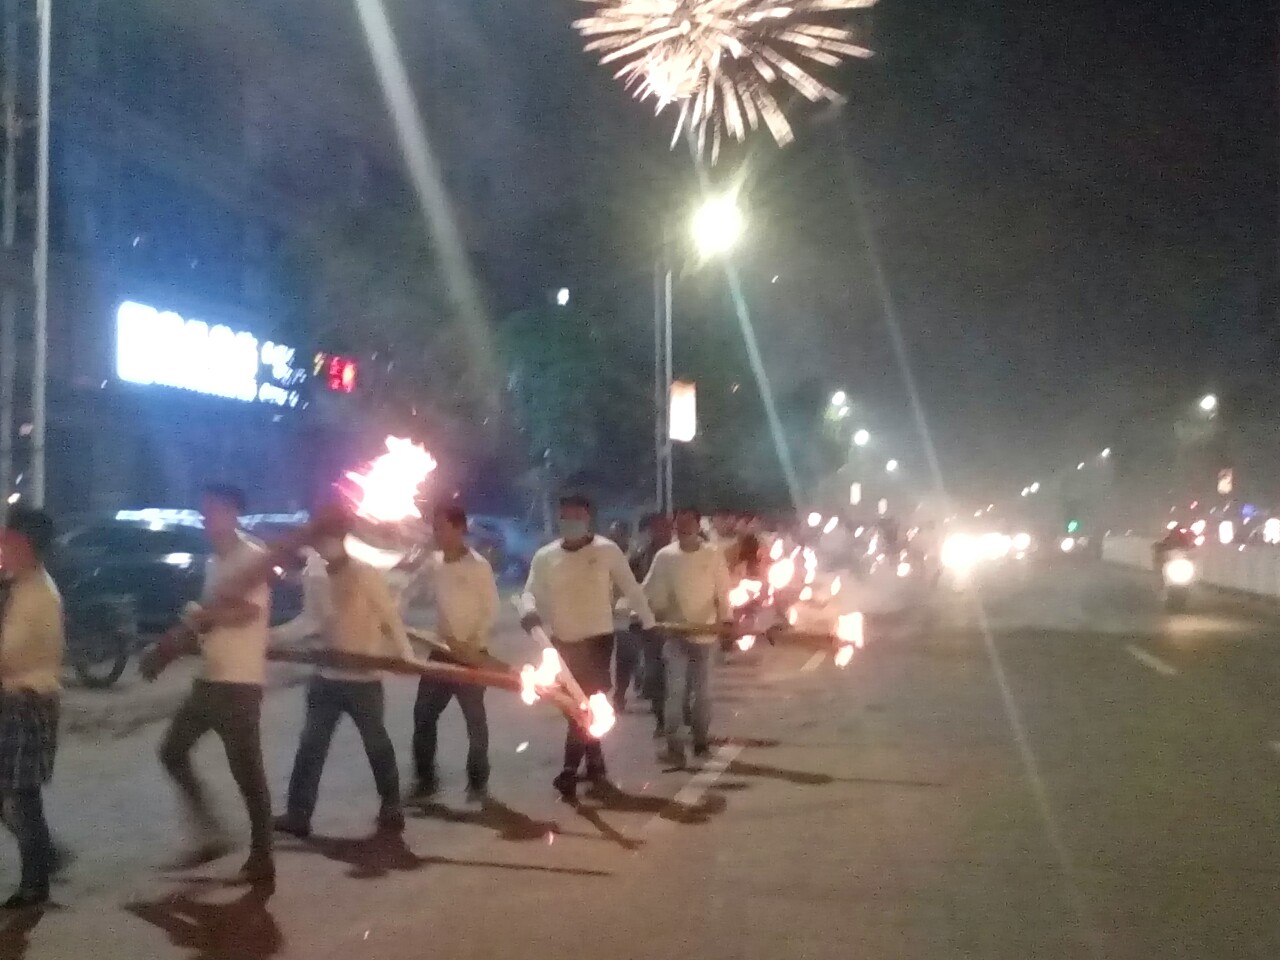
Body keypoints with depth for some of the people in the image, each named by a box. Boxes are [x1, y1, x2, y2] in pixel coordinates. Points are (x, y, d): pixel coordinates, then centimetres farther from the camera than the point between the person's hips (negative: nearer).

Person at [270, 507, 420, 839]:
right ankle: (297, 814, 10)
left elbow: (390, 617, -11)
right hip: (327, 677, 5)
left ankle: (391, 808, 25)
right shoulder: (312, 577, 2)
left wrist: (406, 655, -18)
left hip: (364, 678, -5)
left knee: (376, 744, 9)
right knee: (311, 745, 4)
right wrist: (272, 635, -3)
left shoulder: (366, 575, -13)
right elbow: (311, 621, 7)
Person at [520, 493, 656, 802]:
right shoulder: (545, 557, 1)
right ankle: (595, 767, 25)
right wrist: (529, 610, -26)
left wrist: (649, 623, 2)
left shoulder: (607, 550, -5)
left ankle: (571, 771, -2)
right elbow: (531, 592, -3)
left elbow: (631, 588, 1)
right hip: (563, 642, 3)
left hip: (598, 639, -3)